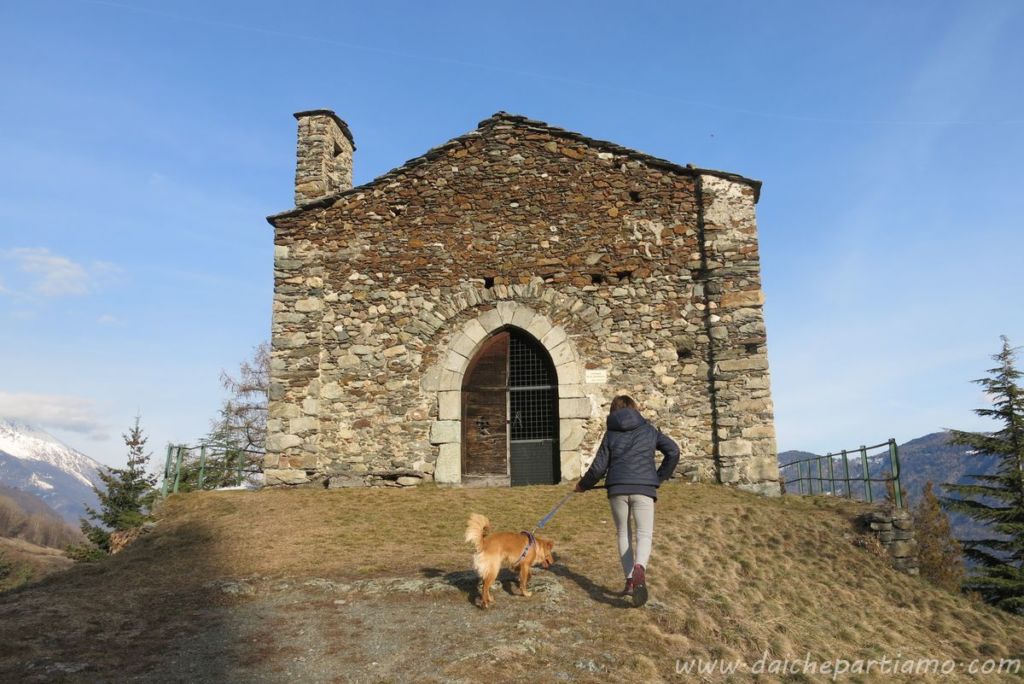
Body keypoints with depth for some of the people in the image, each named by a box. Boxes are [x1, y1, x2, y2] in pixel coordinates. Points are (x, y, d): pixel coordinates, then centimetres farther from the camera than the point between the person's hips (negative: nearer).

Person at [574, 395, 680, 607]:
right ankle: (639, 568, -31)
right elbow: (673, 451, 4)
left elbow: (599, 467, 8)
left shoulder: (611, 434, 11)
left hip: (617, 489, 1)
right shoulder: (649, 430, 12)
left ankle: (630, 580, 8)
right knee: (644, 534, -2)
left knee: (624, 533, 14)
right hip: (643, 488, -1)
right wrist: (660, 476, 15)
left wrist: (583, 485, 23)